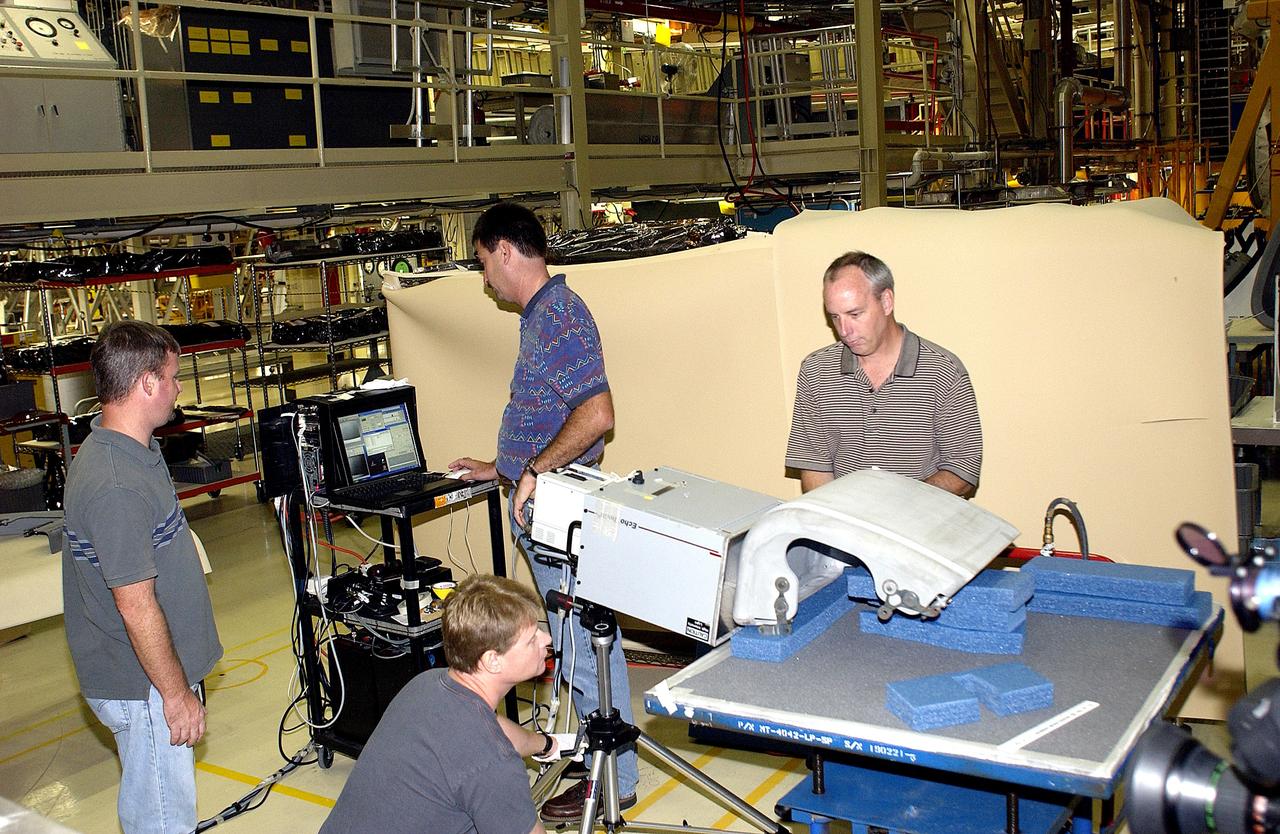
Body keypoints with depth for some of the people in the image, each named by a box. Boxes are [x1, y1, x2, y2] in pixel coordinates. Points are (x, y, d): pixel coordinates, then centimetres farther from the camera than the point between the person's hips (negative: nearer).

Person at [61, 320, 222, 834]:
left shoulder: (126, 449, 5)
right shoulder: (116, 488, -29)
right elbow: (137, 607, -26)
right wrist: (177, 693, -17)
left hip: (146, 673, 10)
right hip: (142, 686, -10)